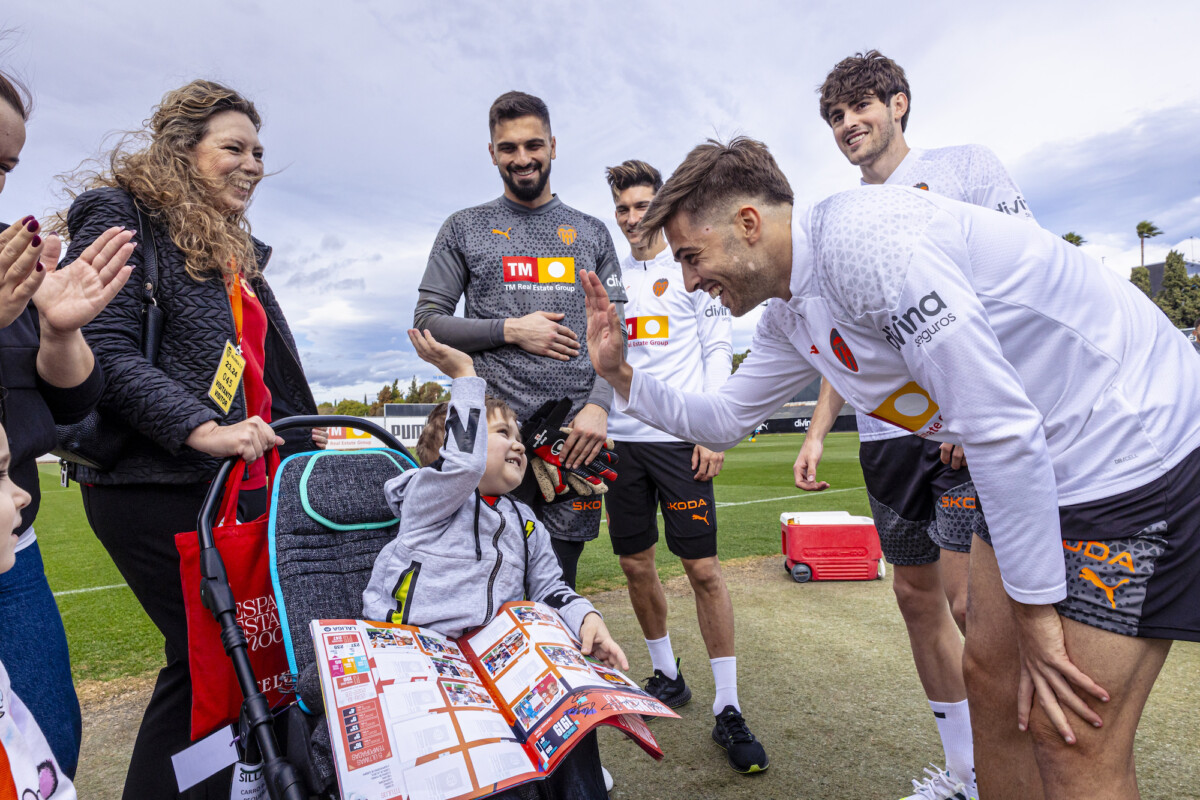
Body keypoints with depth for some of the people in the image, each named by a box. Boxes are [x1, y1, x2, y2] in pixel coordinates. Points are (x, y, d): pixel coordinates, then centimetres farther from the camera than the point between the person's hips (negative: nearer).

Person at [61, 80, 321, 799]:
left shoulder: (234, 248, 23)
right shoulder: (120, 214, -1)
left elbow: (271, 375, 23)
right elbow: (105, 349, -14)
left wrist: (308, 448, 18)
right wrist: (201, 428, -24)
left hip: (246, 484, 7)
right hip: (156, 487, -7)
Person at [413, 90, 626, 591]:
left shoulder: (592, 233, 15)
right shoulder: (465, 228, 10)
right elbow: (427, 323, 5)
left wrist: (598, 406, -7)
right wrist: (511, 330, -8)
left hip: (574, 434, 2)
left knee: (558, 587, 7)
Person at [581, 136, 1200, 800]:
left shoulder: (861, 236, -26)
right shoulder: (788, 317, 4)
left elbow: (1001, 425, -26)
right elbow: (721, 420, 16)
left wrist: (1034, 610, -17)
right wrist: (620, 376, 4)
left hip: (1132, 440, -8)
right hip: (1038, 465, 9)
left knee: (1073, 742, -5)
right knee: (990, 677, 13)